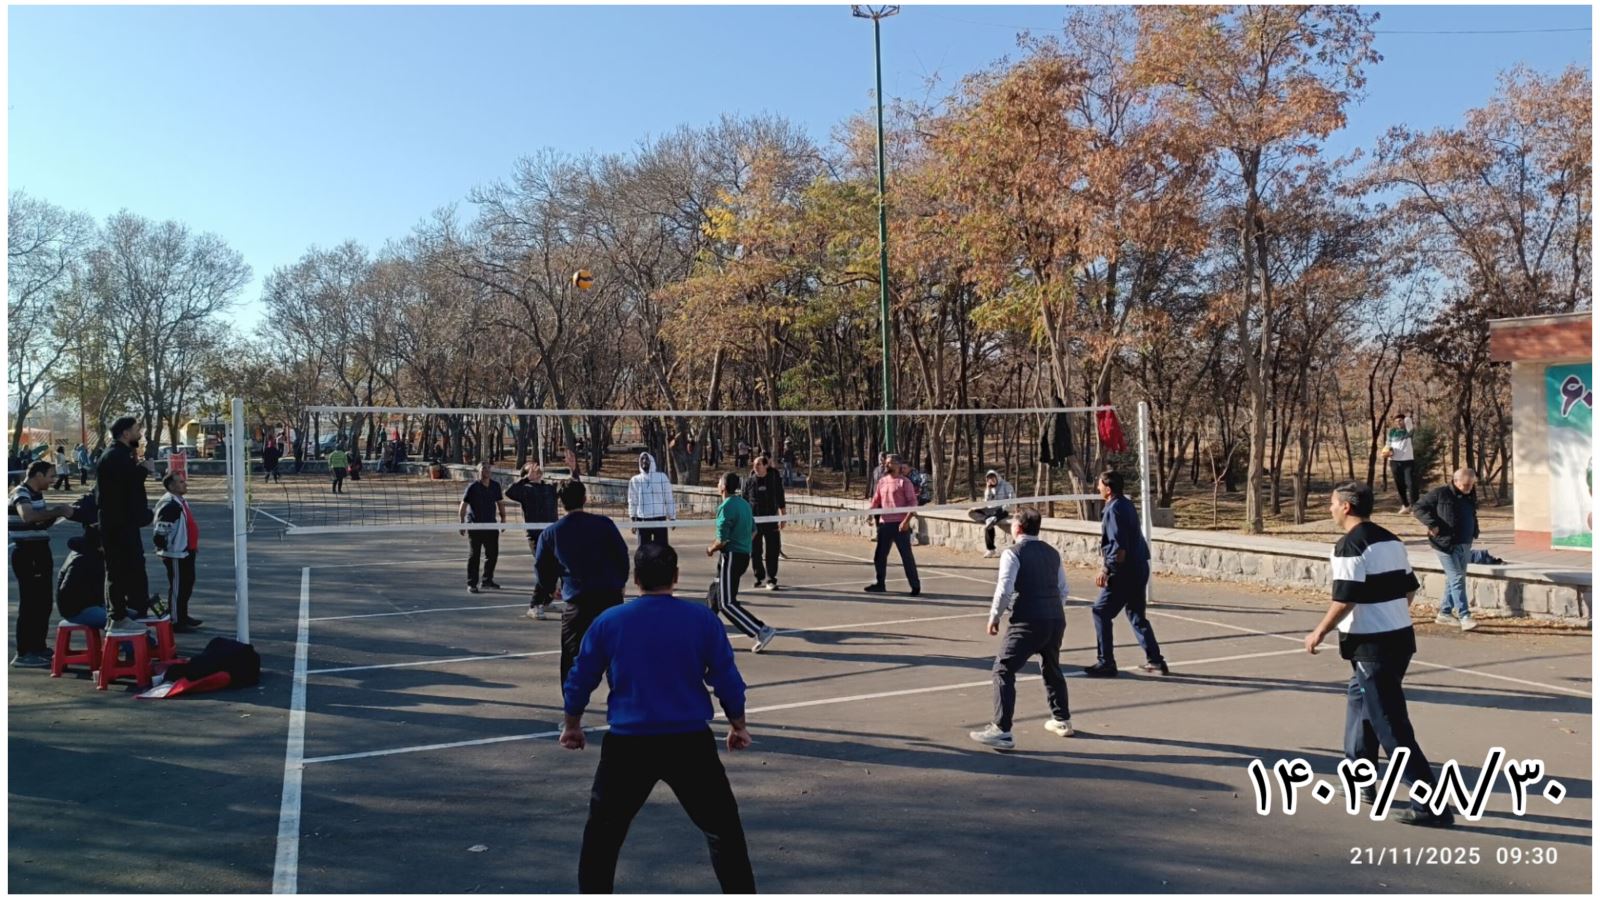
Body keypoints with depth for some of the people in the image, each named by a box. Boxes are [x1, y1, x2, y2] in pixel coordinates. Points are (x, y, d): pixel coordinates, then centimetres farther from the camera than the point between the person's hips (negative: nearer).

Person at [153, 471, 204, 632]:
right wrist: (164, 548, -17)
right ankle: (175, 621, 4)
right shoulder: (168, 505, -21)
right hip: (176, 554, -10)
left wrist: (194, 545, 23)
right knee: (177, 588, -3)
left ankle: (183, 617, 31)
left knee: (187, 585, 19)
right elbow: (161, 531, -25)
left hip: (186, 552, 11)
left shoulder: (182, 501, 13)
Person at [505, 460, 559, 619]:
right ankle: (533, 607, -9)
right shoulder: (526, 489, -2)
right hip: (536, 536, -6)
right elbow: (509, 492, -22)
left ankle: (546, 602, 35)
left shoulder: (551, 488, 13)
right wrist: (526, 478, -19)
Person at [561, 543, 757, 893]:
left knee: (602, 831, 21)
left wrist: (571, 726, 25)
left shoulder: (608, 621, -1)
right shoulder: (702, 618, -4)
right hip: (690, 742, -1)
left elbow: (579, 681, 8)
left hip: (627, 744, 1)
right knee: (723, 828, 12)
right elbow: (727, 680, 0)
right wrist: (738, 726, 16)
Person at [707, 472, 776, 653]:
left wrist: (712, 549, -1)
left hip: (731, 557, -10)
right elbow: (753, 531, 20)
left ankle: (762, 631, -15)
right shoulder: (744, 504, 12)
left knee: (726, 603, -8)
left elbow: (722, 540, -19)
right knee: (715, 595, 18)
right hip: (744, 555, 10)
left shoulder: (726, 508, -16)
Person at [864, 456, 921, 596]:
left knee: (906, 555, -3)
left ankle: (915, 586, 5)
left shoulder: (904, 482, -4)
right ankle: (880, 584, 23)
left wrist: (906, 521, -19)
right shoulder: (882, 481, 14)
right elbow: (875, 501, 17)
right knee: (879, 555, 10)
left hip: (900, 525, -6)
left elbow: (912, 503, -9)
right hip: (884, 523, 6)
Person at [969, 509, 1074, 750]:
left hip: (1027, 622, -7)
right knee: (1052, 670, 26)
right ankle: (1062, 721, 39)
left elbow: (1004, 590, -12)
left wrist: (994, 617, -1)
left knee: (1004, 670, -4)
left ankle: (1001, 730, -11)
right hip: (1056, 620, 7)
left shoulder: (1013, 553, -6)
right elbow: (1063, 590, 17)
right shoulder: (1052, 553, 14)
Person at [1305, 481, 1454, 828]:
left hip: (1372, 645, -9)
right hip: (1401, 637, 9)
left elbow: (1345, 599, -20)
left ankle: (1430, 804, -6)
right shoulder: (1391, 540, 10)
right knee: (1359, 699, 24)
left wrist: (1320, 632, -8)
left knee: (1392, 727, -5)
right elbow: (1409, 589, 15)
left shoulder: (1350, 545, -15)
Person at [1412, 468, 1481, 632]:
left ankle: (1445, 613, 23)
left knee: (1453, 579, 12)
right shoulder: (1440, 494, -10)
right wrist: (1432, 524, -17)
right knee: (1457, 578, -11)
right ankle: (1465, 617, -12)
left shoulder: (1470, 497, 11)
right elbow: (1418, 507, -8)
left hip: (1465, 545, 7)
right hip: (1446, 544, -7)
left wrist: (1474, 533, 11)